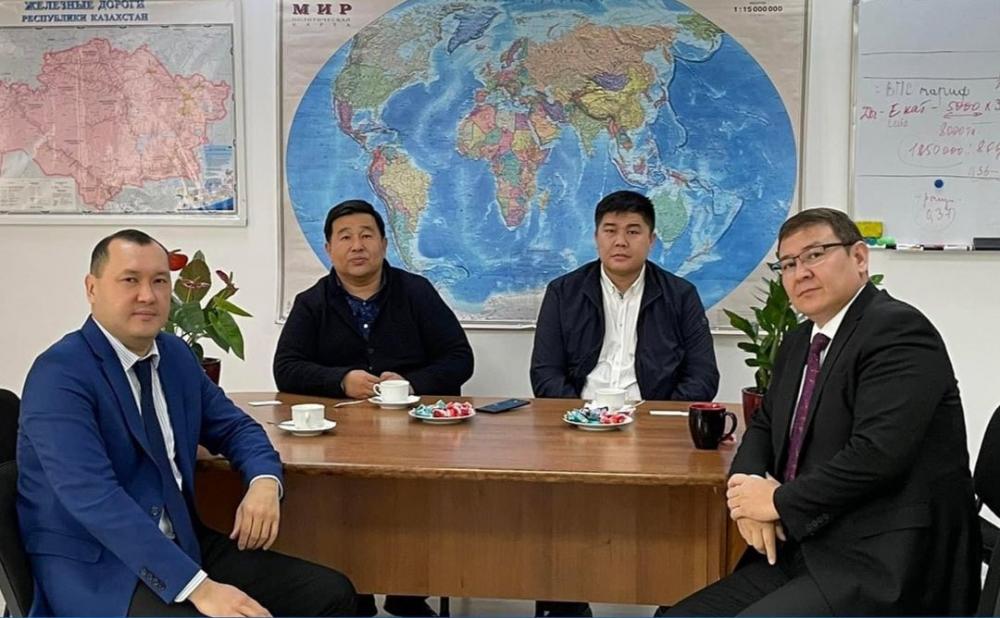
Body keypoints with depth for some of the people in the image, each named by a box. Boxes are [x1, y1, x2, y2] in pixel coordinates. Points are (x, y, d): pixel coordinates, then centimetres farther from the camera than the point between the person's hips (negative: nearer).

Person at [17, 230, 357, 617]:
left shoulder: (176, 355, 8)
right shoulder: (59, 374, -15)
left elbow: (234, 427, 18)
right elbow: (94, 497, -25)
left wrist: (264, 482, -6)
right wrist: (199, 587, -31)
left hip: (181, 546, 7)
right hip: (95, 570, -7)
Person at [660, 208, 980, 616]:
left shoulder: (898, 330, -12)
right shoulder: (800, 341, 14)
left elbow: (877, 453, -23)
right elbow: (765, 425, 23)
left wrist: (779, 501, -12)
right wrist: (746, 482, 0)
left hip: (881, 568, -8)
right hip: (800, 552, 8)